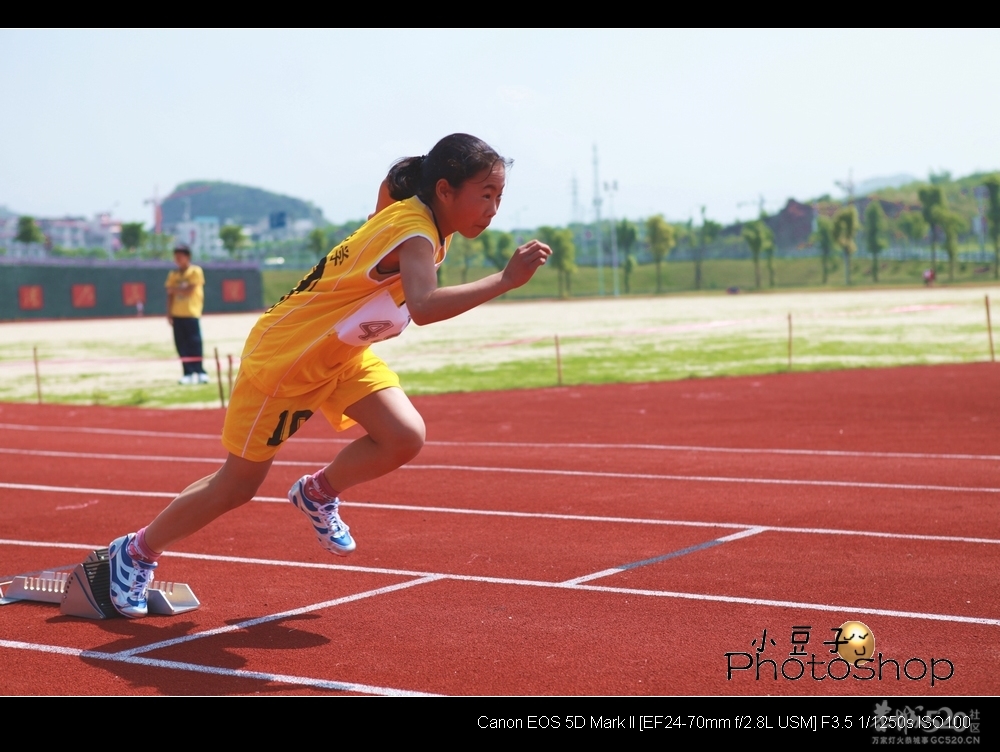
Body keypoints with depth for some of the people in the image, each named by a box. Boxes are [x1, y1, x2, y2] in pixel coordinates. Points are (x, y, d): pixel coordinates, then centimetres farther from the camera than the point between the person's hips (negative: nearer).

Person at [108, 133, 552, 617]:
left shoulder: (407, 209, -6)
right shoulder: (414, 232, -31)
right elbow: (424, 307, -50)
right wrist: (505, 280, -53)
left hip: (341, 351, 8)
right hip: (283, 354, -8)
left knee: (405, 437, -14)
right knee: (236, 487, 4)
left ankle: (318, 494, 13)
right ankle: (136, 552, 26)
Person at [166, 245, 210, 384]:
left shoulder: (196, 271, -1)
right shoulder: (173, 275, 14)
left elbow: (189, 290, -11)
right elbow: (170, 295, 10)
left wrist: (175, 289, -1)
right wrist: (169, 313, 3)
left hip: (191, 314, -5)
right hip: (177, 315, 5)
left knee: (195, 343, -8)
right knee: (181, 344, 2)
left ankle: (200, 372, -6)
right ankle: (188, 373, 5)